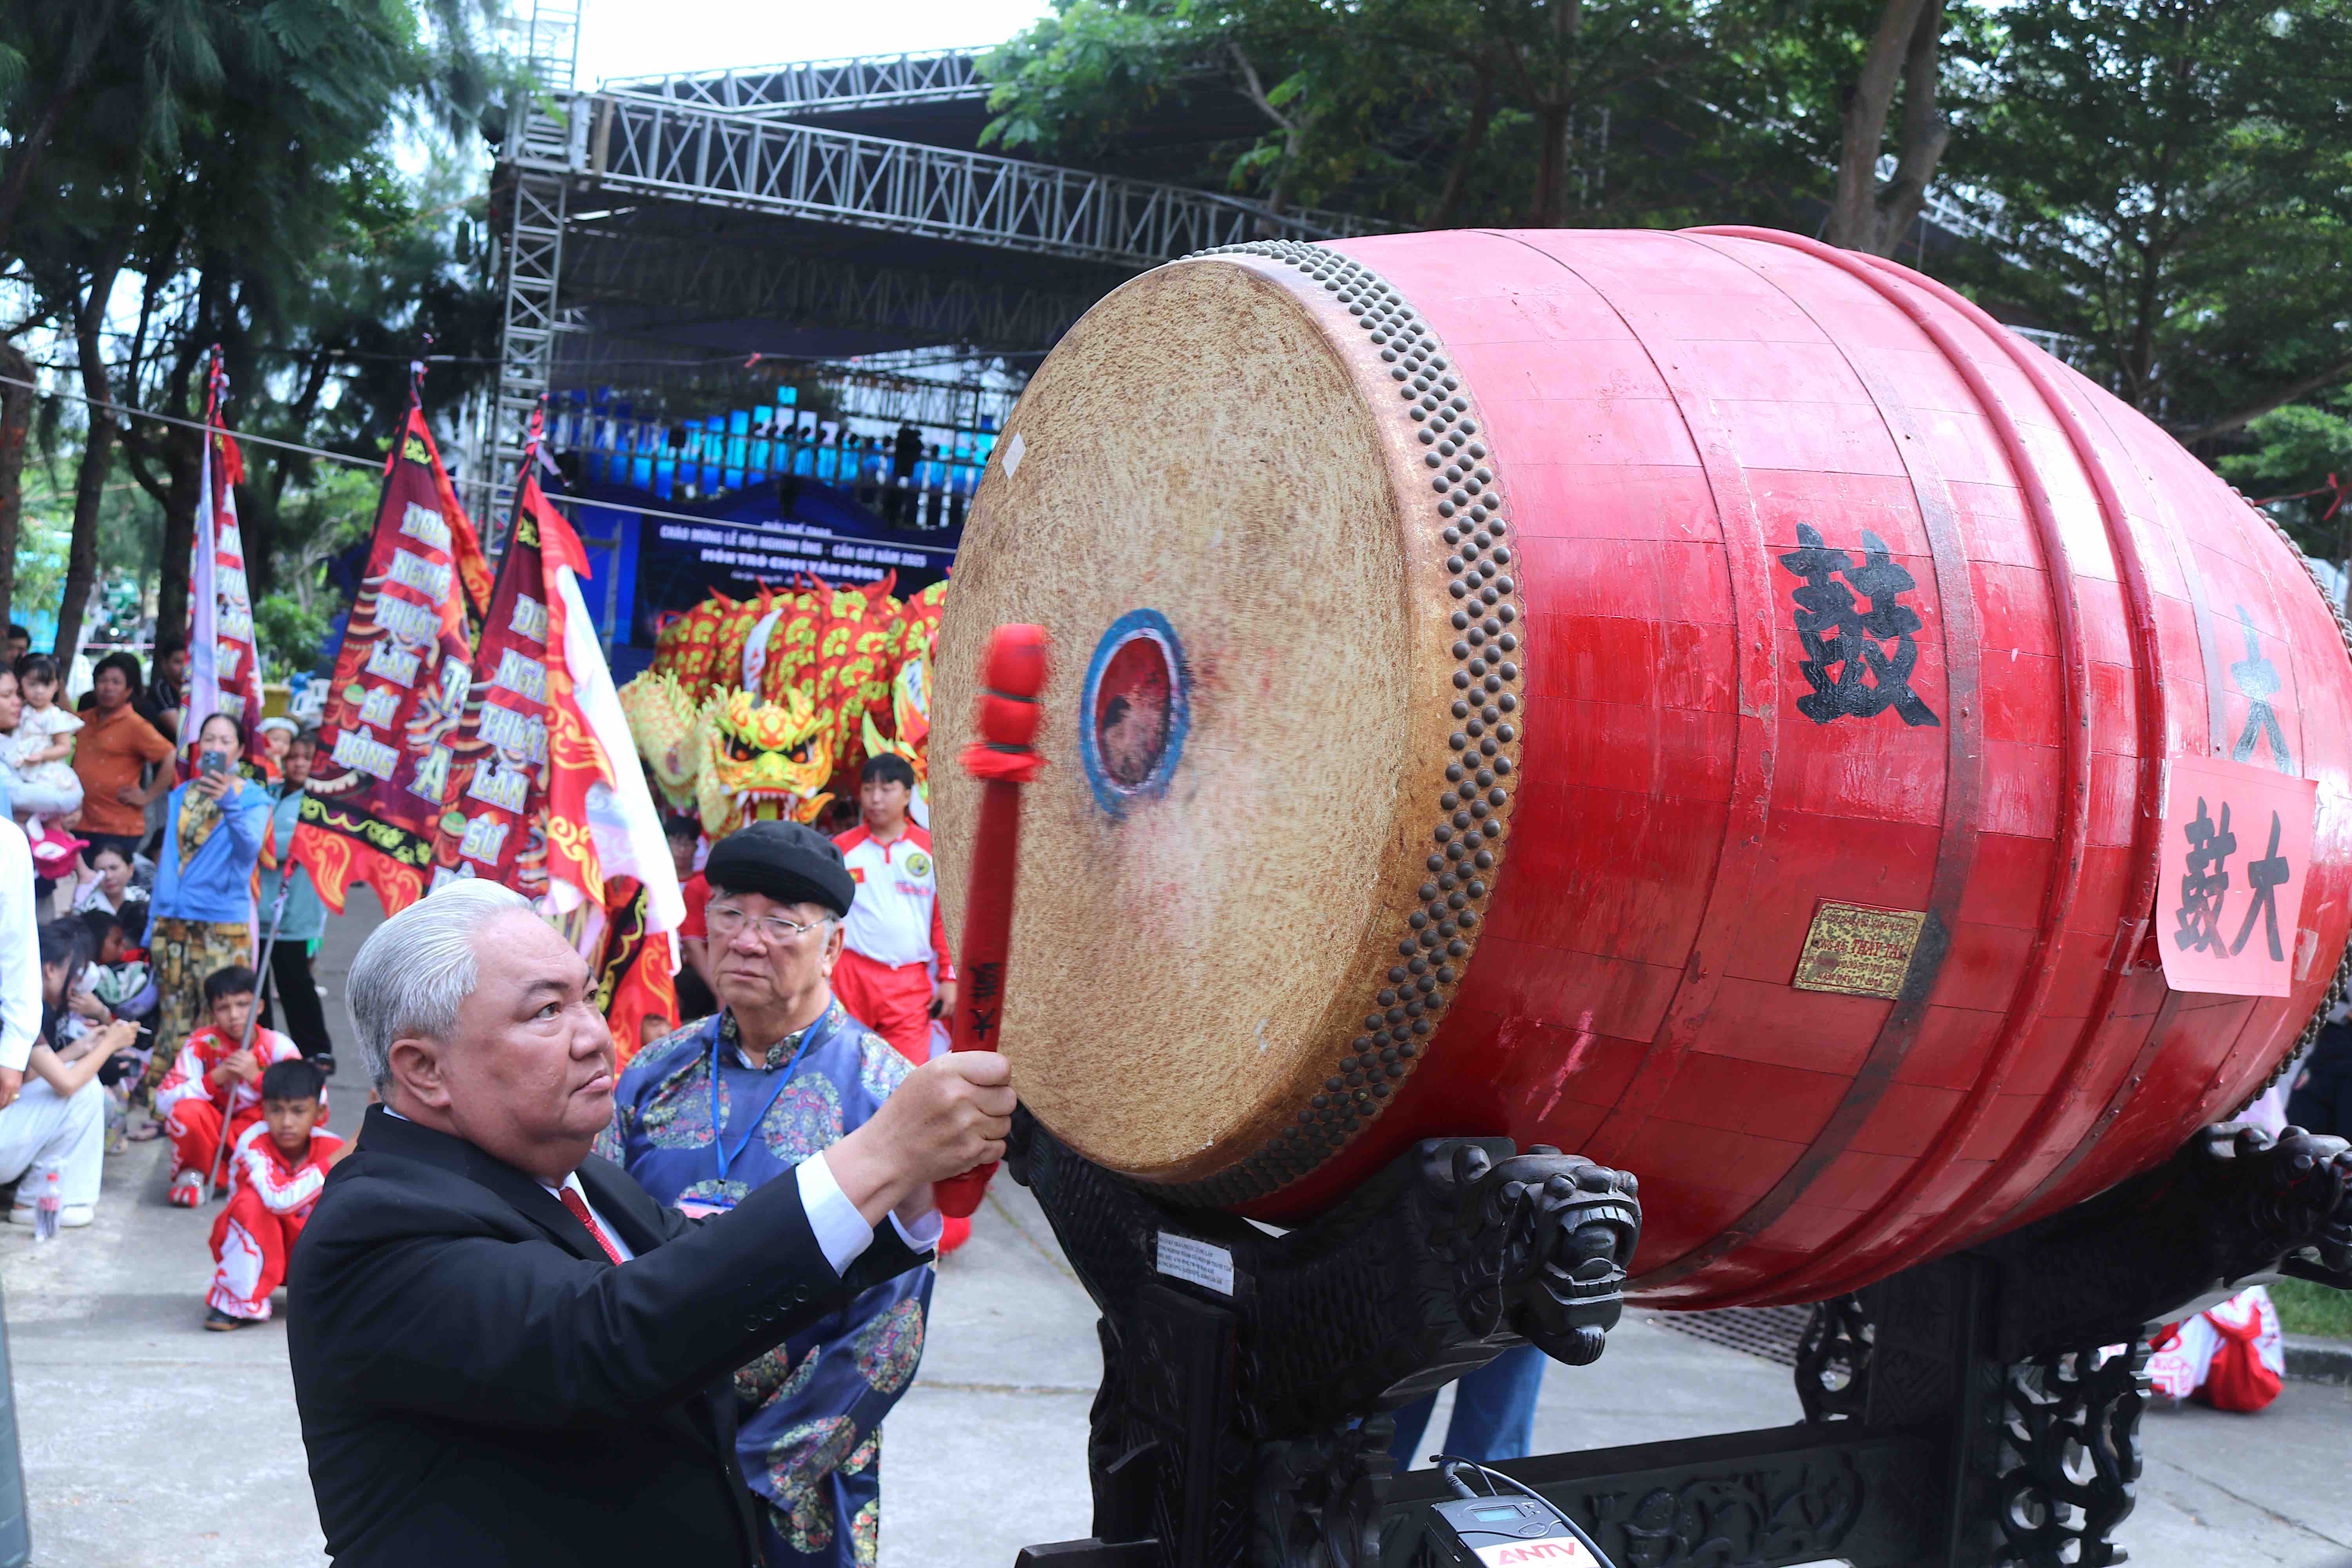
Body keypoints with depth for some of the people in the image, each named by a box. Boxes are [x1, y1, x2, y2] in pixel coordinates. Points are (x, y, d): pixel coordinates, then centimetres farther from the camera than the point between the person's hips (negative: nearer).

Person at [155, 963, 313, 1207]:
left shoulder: (278, 1046, -13)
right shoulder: (202, 1043, -12)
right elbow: (164, 1102, -18)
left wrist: (257, 1077, -32)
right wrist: (215, 1079, -30)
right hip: (214, 1134, 0)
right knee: (188, 1111, -31)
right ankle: (192, 1174, -2)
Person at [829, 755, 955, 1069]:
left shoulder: (930, 849, 6)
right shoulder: (841, 849, 6)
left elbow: (945, 917, 7)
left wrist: (949, 976, 3)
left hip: (910, 983, 0)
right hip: (851, 978, 0)